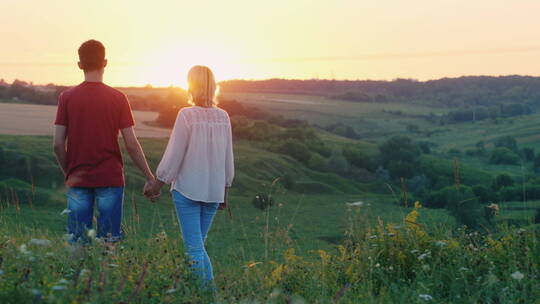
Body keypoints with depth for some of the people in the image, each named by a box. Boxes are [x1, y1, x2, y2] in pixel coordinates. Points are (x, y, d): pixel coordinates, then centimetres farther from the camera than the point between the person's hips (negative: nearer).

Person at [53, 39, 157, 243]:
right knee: (110, 242, 4)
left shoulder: (67, 97, -1)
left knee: (77, 242, 6)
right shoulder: (118, 98, -3)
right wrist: (150, 177, 4)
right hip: (110, 179, -1)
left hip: (78, 180, 1)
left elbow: (58, 144, -3)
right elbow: (131, 144, -5)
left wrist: (68, 172, 14)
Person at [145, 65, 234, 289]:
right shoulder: (223, 117, 2)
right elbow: (228, 159, 8)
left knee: (194, 247, -2)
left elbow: (174, 155, -11)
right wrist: (224, 191, 18)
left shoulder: (186, 115, -13)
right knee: (198, 243, 16)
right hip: (214, 191, 5)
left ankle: (209, 287, -11)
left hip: (187, 190, -5)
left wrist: (157, 183, 0)